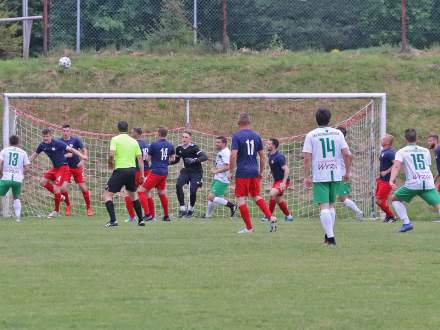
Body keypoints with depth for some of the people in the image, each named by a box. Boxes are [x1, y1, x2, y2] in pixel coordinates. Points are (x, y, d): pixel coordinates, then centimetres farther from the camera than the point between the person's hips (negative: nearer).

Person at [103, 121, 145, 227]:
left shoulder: (115, 139, -3)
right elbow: (140, 158, 8)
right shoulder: (134, 141, 10)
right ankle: (141, 220, 25)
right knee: (133, 194, 25)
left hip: (120, 170, -5)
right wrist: (142, 174, 11)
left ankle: (113, 220, -16)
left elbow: (111, 154, -16)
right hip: (132, 170, 5)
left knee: (108, 194, 0)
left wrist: (110, 164, 5)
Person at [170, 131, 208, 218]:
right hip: (186, 171, 5)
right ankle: (182, 207, -13)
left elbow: (205, 157, -26)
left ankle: (191, 209, 12)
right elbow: (176, 160, 21)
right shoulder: (179, 148, 3)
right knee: (178, 185, -20)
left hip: (196, 172, -5)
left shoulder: (193, 148, -16)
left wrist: (194, 160, -40)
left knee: (193, 190, -15)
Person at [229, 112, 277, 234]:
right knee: (256, 196, 19)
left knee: (241, 199, 3)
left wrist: (231, 171, -6)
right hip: (254, 172, 5)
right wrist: (261, 171, 19)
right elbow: (262, 156, 10)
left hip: (242, 172, -5)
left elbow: (233, 155, -15)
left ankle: (249, 227, 2)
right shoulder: (256, 136, 7)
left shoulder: (237, 136, -8)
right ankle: (271, 217, 2)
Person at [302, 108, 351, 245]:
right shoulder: (337, 133, 5)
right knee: (331, 205, 18)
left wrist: (306, 177, -2)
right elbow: (347, 154, 0)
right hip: (336, 175, 3)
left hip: (319, 176, -3)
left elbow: (307, 158, -8)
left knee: (324, 206, -6)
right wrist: (347, 172, 11)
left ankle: (330, 236, -18)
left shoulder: (311, 135, -2)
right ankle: (329, 234, 24)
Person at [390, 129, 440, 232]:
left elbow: (396, 166, -7)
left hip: (413, 184, -2)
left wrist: (392, 180, -20)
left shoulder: (401, 152, 10)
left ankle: (406, 223, 8)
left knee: (395, 199, 21)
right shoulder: (426, 151, 20)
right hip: (429, 183, 2)